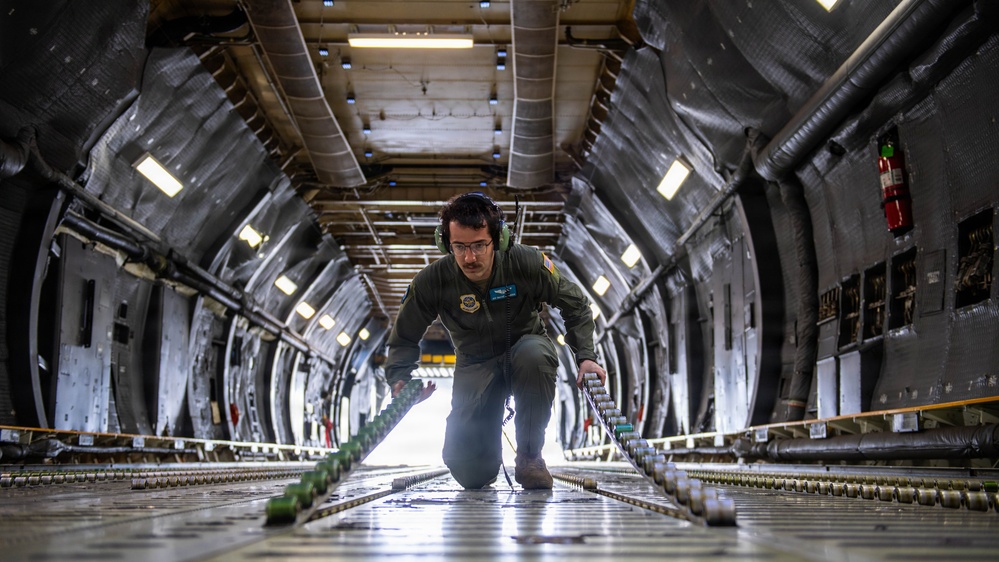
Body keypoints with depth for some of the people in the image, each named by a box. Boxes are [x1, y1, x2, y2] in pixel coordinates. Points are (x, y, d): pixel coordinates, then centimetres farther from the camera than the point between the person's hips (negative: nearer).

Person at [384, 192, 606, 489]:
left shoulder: (527, 263, -22)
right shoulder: (432, 282, -18)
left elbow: (575, 305, -6)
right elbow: (405, 337, -2)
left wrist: (585, 356, -17)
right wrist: (400, 378, -18)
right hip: (475, 366, 1)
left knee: (534, 353, -40)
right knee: (469, 473, -13)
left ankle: (529, 457, -18)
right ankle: (491, 457, 30)